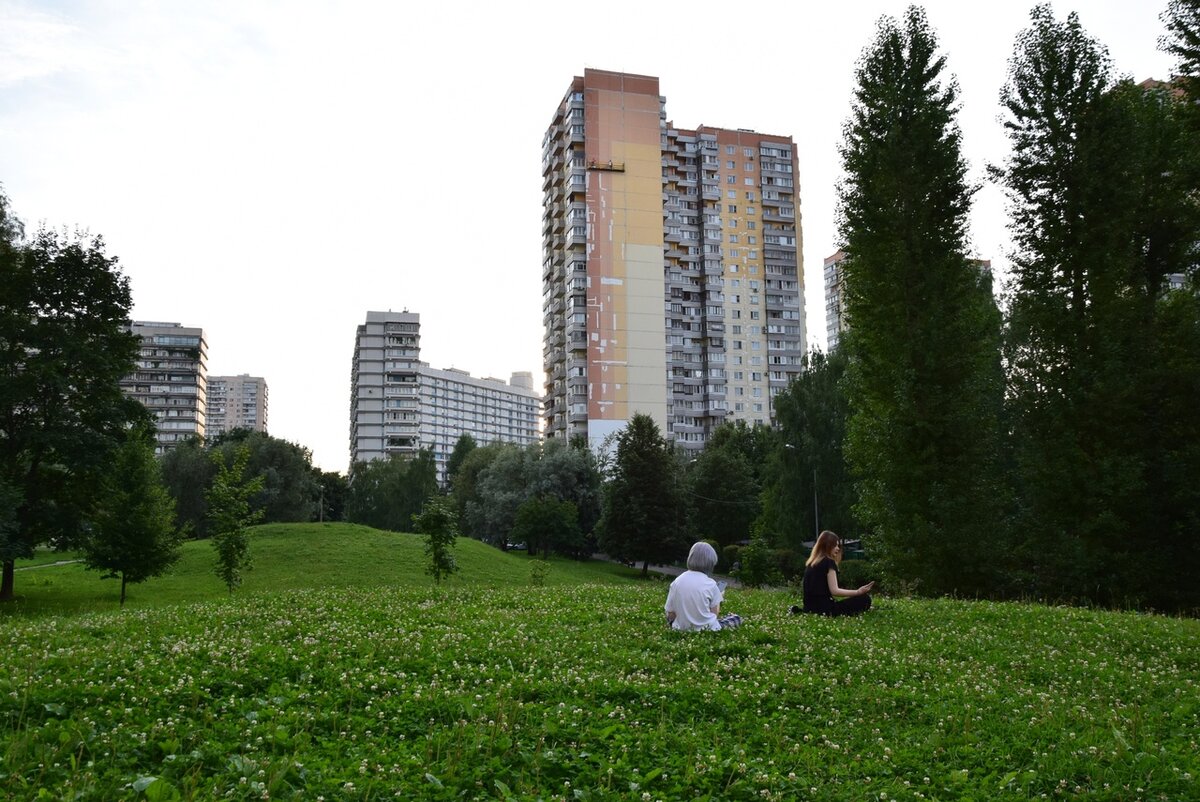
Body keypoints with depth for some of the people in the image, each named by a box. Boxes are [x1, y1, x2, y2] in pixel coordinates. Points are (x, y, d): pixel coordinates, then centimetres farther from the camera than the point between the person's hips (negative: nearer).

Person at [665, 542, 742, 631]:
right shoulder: (710, 583, -12)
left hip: (681, 629, 1)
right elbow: (715, 613, -6)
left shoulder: (676, 582, -6)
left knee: (671, 619, 34)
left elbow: (670, 616, -2)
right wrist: (718, 599, 13)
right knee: (736, 618, 21)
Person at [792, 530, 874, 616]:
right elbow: (834, 591, -14)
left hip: (810, 607, 8)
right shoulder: (829, 562, -8)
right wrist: (858, 592, -14)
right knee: (864, 599, -5)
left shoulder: (810, 563, 16)